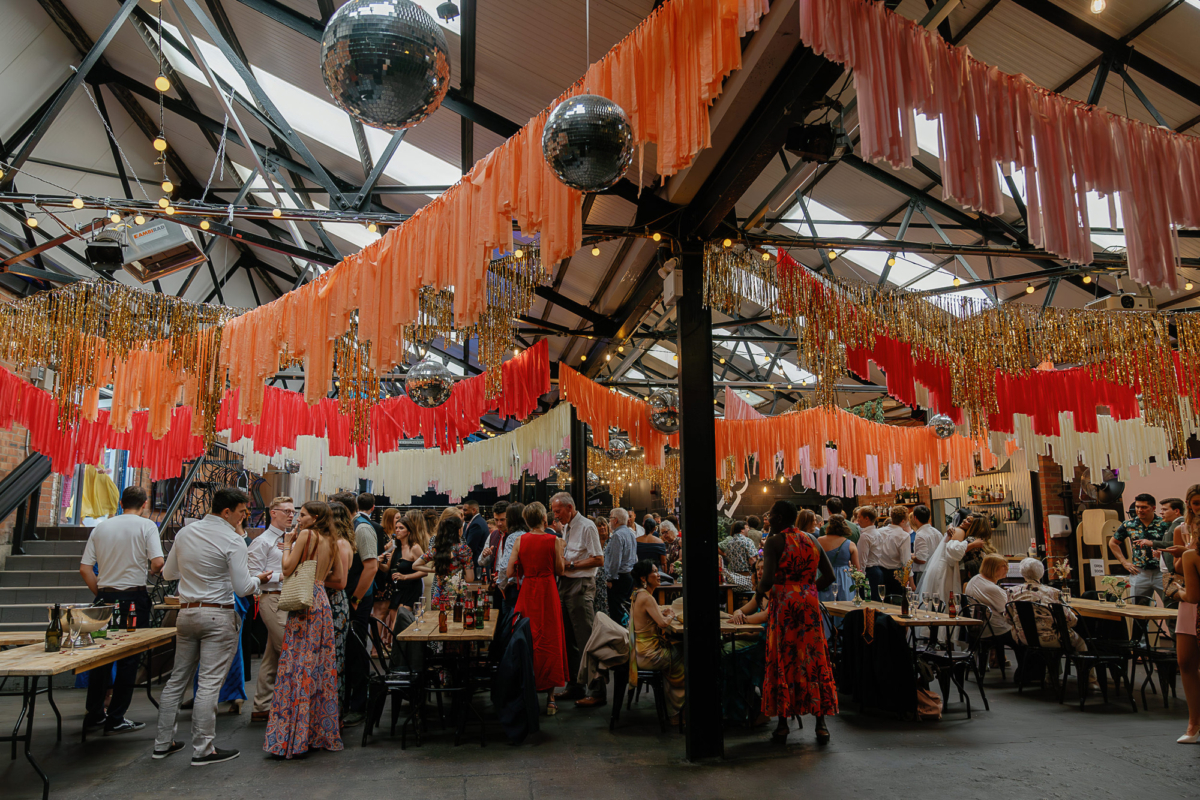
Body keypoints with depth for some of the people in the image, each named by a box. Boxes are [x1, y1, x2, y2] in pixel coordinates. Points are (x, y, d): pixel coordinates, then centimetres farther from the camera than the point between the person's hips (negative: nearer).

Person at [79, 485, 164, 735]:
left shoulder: (101, 527, 9)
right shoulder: (146, 526, -6)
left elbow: (85, 568, 7)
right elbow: (158, 562, -16)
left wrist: (100, 594, 15)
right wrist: (154, 571, 7)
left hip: (106, 596, 5)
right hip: (134, 597, -5)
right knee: (129, 658, 3)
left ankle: (94, 716, 23)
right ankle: (115, 720, 8)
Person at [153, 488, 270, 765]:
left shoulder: (185, 533, 7)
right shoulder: (233, 541, -13)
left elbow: (168, 573, 19)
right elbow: (242, 588, -15)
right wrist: (258, 579, 4)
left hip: (186, 613, 7)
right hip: (218, 616, -7)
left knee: (177, 679, 16)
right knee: (209, 683, -2)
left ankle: (163, 742, 25)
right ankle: (202, 749, 4)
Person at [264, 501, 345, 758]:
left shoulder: (306, 535, -6)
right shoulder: (332, 542, 13)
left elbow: (287, 568, -7)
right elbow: (340, 578, 14)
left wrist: (288, 544, 5)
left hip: (304, 604, -7)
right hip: (323, 603, 7)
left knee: (297, 666, -4)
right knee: (321, 666, 11)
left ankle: (289, 739, -1)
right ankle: (320, 732, 18)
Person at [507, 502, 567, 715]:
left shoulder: (520, 541, -3)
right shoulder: (554, 540, -7)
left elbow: (510, 572, -3)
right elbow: (560, 571, -1)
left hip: (527, 593, 2)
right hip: (547, 593, -2)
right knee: (550, 641, 6)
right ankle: (550, 698, 10)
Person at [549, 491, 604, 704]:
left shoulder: (587, 527, -12)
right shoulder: (565, 527, 14)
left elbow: (598, 559, -15)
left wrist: (571, 564, -15)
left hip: (581, 585, -9)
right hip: (565, 583, 9)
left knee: (586, 639, -6)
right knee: (568, 638, 13)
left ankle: (597, 688, 2)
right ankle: (573, 685, 23)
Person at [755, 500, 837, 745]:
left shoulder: (774, 542, -9)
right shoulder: (811, 541, 10)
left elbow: (769, 578, -19)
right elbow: (829, 575, 8)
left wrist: (760, 591, 0)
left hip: (784, 605, -5)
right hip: (809, 605, 5)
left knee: (782, 661, 4)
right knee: (814, 660, 9)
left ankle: (782, 725, 10)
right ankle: (820, 724, 11)